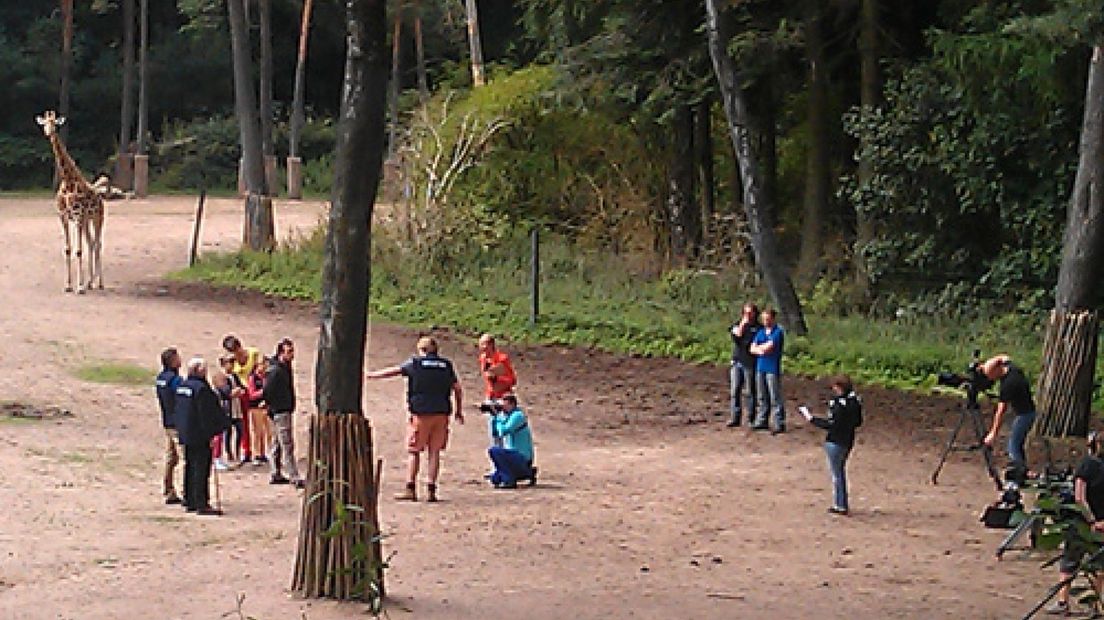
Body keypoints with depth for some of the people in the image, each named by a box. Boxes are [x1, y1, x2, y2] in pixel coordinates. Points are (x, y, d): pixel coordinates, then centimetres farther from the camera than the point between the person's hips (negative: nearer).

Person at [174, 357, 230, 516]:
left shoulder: (181, 386, 10)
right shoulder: (201, 389, -18)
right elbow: (206, 415, -19)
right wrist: (211, 434, -15)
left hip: (186, 434, 9)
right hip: (200, 436, -9)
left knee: (190, 467, 15)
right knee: (201, 468, -6)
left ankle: (190, 501, 21)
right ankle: (201, 504, -6)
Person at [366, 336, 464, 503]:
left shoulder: (415, 363, 1)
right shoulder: (446, 365, 10)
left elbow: (391, 372, 6)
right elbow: (457, 389, 11)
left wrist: (370, 375, 18)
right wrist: (459, 411, 20)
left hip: (421, 413, -3)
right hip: (441, 413, 3)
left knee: (414, 451, 3)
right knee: (435, 452, 5)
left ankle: (410, 489, -1)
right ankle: (431, 490, 2)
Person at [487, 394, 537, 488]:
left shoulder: (517, 415, -13)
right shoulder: (506, 415, 14)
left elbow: (503, 431, -22)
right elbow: (494, 434, 15)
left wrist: (499, 418, -8)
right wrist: (494, 417, 5)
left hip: (521, 457, -10)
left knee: (493, 450, -24)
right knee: (494, 478, 17)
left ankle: (509, 481, -18)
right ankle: (528, 472, 19)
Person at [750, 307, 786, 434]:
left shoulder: (778, 332, -5)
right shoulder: (760, 332, 16)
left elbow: (769, 347, -15)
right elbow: (752, 349, 10)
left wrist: (758, 347, 3)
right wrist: (761, 351, -10)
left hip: (773, 368, -7)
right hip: (760, 367, 7)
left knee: (775, 398, -7)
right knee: (762, 397, 12)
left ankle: (779, 424, -5)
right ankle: (761, 421, 20)